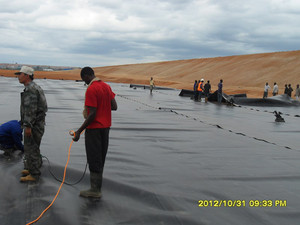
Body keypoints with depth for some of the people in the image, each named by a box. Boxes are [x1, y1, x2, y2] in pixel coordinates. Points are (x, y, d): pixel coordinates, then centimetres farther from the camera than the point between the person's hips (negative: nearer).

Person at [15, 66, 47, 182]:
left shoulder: (30, 89, -18)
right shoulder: (35, 87, 15)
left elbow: (31, 109, -24)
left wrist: (28, 126, -24)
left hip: (34, 124, -10)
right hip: (38, 123, 10)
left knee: (31, 148, -4)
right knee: (33, 147, 19)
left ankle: (34, 174, 2)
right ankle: (32, 168, 31)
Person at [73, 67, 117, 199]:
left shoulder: (91, 90, -18)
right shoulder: (106, 86, 7)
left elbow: (92, 114, -22)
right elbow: (114, 107, 7)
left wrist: (79, 131, -19)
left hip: (94, 128, -9)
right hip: (105, 127, 9)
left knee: (94, 159, 0)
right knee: (101, 157, 16)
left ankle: (95, 190, 7)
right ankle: (97, 187, 27)